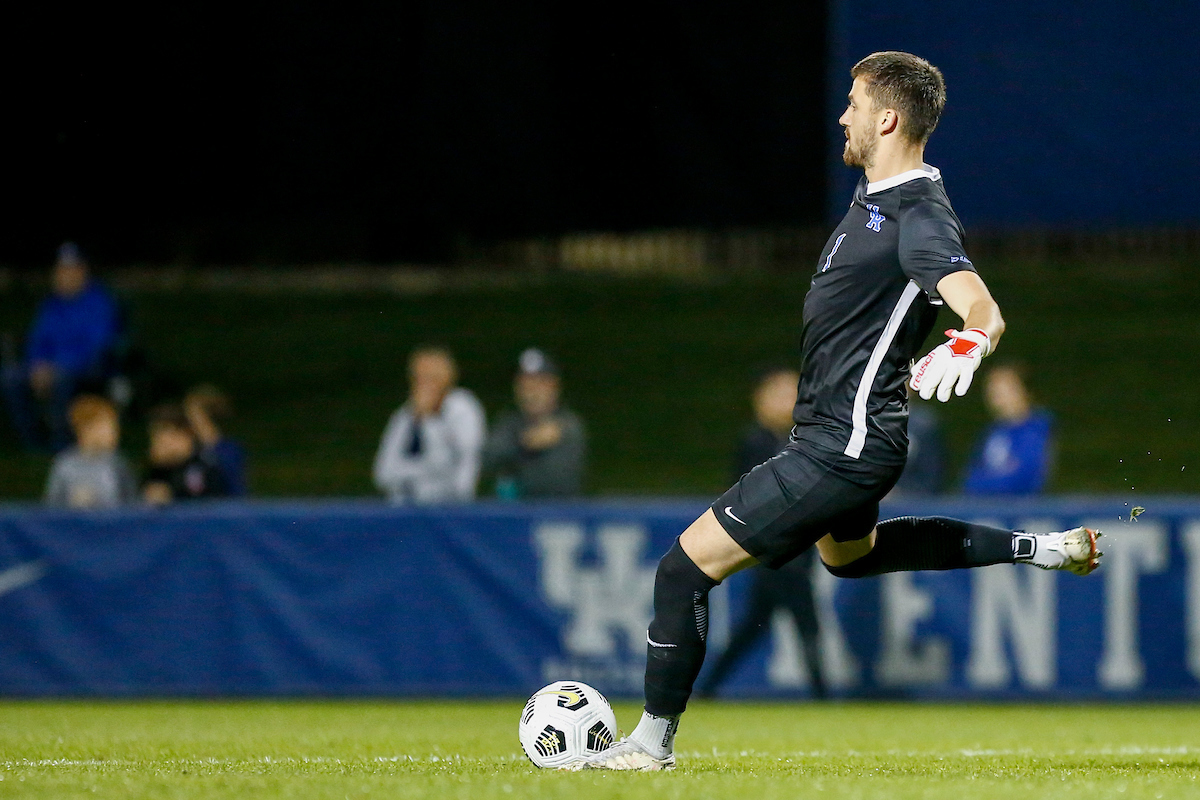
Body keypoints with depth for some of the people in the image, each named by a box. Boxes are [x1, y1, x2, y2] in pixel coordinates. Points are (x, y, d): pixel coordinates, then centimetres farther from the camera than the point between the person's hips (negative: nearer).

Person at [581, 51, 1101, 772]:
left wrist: (967, 345, -56)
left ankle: (653, 739, 3)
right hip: (848, 434, 11)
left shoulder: (919, 220, -22)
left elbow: (984, 310, -37)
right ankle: (1040, 550, 36)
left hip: (843, 447, -11)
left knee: (686, 568, -10)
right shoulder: (878, 196, 8)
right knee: (847, 552, 39)